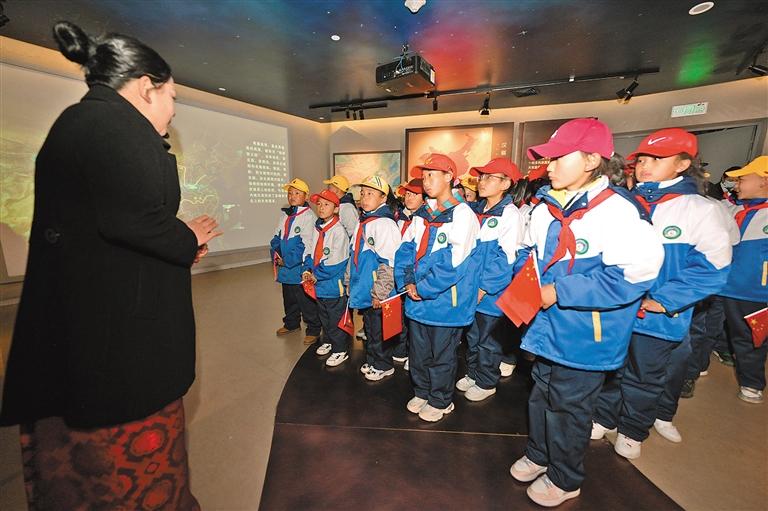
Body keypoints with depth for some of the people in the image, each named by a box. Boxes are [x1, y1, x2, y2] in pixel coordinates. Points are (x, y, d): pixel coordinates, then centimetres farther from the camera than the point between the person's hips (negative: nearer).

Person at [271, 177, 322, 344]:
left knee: (307, 300, 2)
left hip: (301, 269, -7)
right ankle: (291, 323, 41)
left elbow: (306, 244, -18)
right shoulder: (284, 215, 13)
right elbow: (276, 237, 15)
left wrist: (287, 260, -16)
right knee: (289, 298, 22)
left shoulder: (309, 215, -12)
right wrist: (275, 253, -3)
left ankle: (313, 329, 17)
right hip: (285, 268, 8)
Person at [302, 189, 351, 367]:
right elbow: (310, 251, 12)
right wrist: (307, 269, -4)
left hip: (334, 284, -8)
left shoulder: (338, 230, -19)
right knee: (323, 316, 24)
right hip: (319, 284, 8)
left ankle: (340, 350, 22)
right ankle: (328, 341, 44)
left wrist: (317, 275, -14)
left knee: (336, 319, 5)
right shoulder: (317, 228, 7)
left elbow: (335, 261, -22)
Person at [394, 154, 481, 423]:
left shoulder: (463, 215, -13)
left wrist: (424, 288, -16)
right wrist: (407, 281, -8)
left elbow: (453, 263, -20)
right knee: (418, 351, 20)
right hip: (416, 297, 6)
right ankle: (422, 392, 42)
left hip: (446, 299, -6)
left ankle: (440, 401, 35)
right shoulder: (422, 214, 9)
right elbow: (405, 249, 6)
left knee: (442, 355, 12)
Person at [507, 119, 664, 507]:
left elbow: (634, 275, -26)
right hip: (546, 327, 7)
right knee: (541, 395, 24)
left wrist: (559, 292, -25)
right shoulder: (544, 207, 3)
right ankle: (538, 454, 49)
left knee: (568, 406, 13)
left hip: (584, 336, -6)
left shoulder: (617, 209, -20)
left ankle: (564, 479, 40)